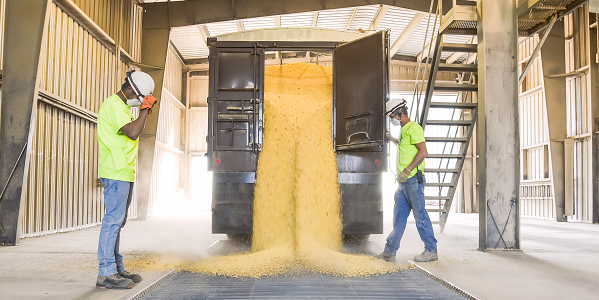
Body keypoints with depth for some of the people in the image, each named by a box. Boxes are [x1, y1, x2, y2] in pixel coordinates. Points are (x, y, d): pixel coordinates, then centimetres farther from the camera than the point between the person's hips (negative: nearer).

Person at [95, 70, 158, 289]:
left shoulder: (121, 107, 22)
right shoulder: (113, 105, -11)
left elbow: (134, 132, 25)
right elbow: (132, 132, -23)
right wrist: (145, 109, -15)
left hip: (124, 173, 11)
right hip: (116, 173, -11)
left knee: (117, 222, 12)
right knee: (113, 221, -10)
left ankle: (116, 269, 18)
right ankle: (106, 274, -7)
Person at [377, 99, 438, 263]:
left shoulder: (413, 128, -10)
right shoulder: (404, 130, 19)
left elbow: (423, 151, -20)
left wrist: (407, 170, -23)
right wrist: (393, 140, 34)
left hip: (413, 180, -10)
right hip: (404, 182, 10)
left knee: (420, 215, -2)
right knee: (399, 217, 9)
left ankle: (431, 251, 8)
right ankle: (389, 252, 13)